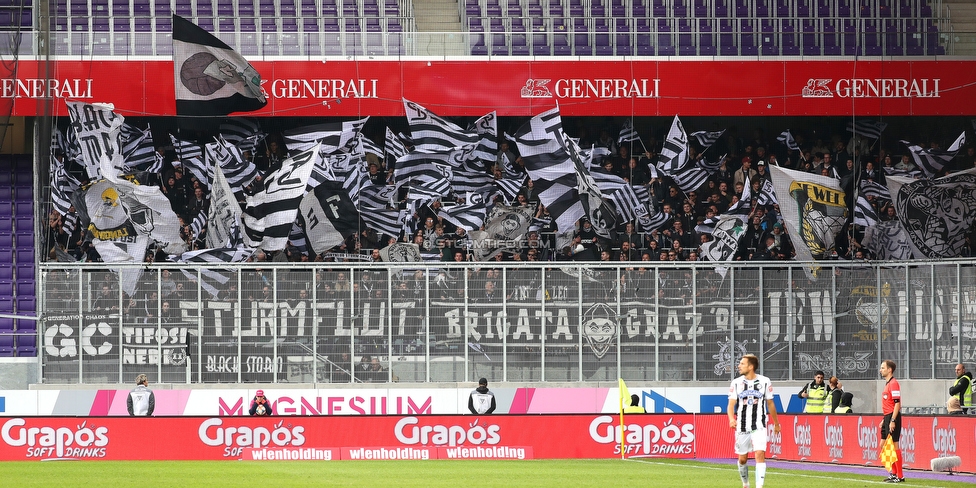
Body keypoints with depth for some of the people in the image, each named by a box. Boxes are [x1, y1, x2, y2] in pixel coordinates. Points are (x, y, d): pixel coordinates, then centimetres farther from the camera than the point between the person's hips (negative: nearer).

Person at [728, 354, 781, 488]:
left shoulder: (764, 381, 0)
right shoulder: (736, 383, 1)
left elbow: (770, 404, 10)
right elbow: (731, 404, -5)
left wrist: (776, 424, 17)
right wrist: (731, 419, -26)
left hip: (759, 426, -2)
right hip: (742, 427, 2)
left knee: (760, 454, -18)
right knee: (742, 458, 9)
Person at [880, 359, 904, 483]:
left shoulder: (893, 383, -13)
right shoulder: (887, 384, 17)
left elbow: (897, 403, -19)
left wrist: (892, 421, -23)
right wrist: (884, 420, 23)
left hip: (893, 417, -10)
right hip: (888, 417, 10)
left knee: (894, 446, -7)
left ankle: (900, 476, -4)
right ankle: (894, 473, 20)